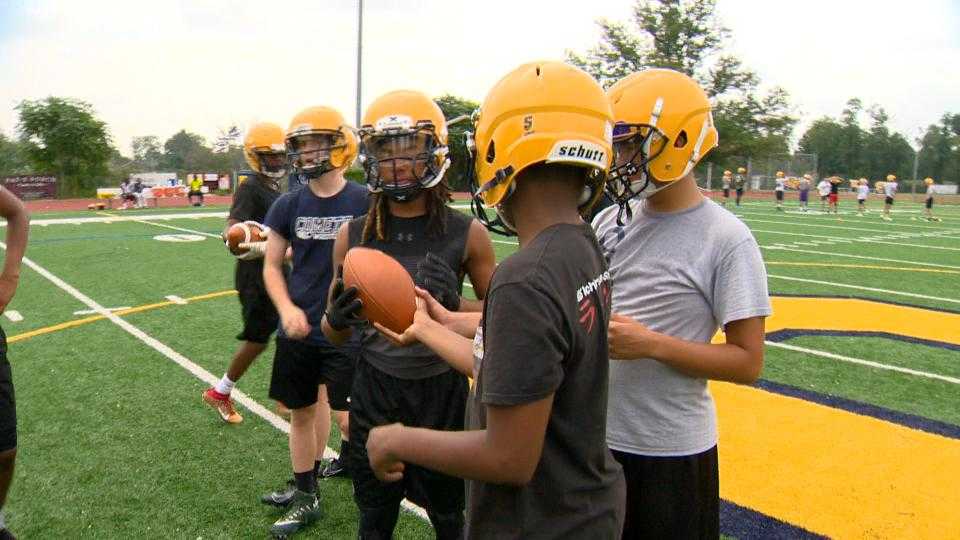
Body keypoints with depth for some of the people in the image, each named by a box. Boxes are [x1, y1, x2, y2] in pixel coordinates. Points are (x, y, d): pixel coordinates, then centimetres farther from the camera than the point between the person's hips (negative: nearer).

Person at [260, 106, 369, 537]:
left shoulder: (364, 202, -7)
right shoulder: (289, 205, 0)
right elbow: (272, 265, 6)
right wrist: (287, 309, -9)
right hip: (298, 329, 3)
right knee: (302, 412, 15)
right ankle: (305, 495, 33)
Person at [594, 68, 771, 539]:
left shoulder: (725, 240, -14)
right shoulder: (610, 222, 2)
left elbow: (747, 362, -13)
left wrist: (650, 345, -23)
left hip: (671, 450, -5)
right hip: (597, 436, 6)